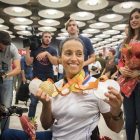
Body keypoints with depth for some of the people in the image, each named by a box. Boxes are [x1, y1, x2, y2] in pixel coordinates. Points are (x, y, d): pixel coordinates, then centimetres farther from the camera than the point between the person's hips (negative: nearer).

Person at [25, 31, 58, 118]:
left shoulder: (53, 50, 6)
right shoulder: (35, 49, 6)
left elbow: (55, 62, -10)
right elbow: (28, 63, -2)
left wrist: (47, 53, -20)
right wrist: (27, 49, -8)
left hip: (49, 79, 0)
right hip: (36, 78, 0)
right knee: (33, 101, 0)